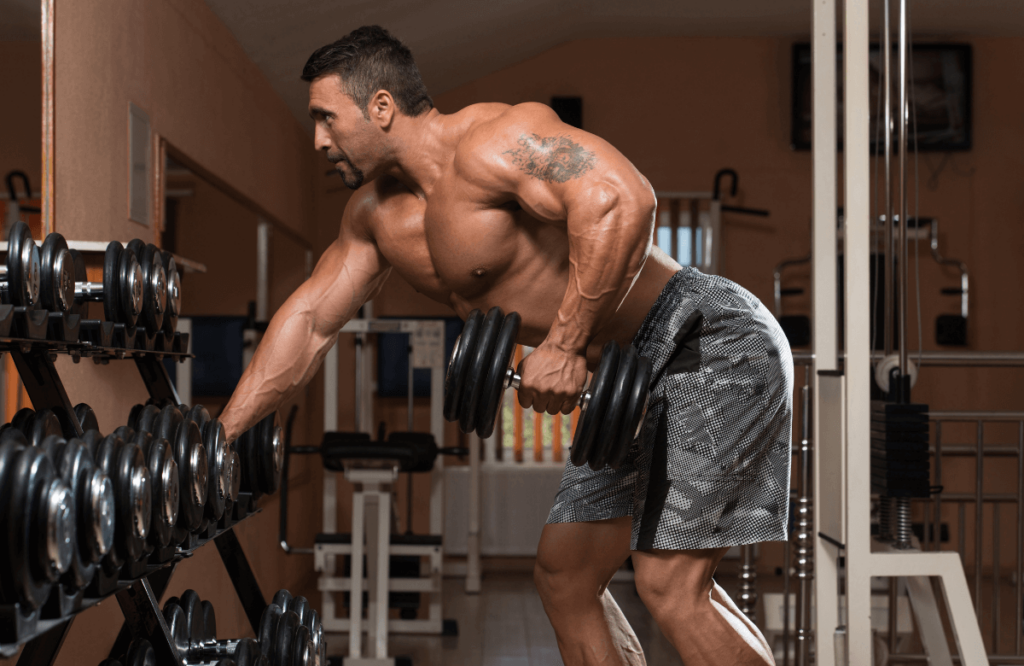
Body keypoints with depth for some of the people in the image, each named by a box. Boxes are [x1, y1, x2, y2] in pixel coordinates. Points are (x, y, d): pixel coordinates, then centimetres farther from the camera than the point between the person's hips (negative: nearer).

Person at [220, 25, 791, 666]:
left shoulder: (488, 142, -19)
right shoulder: (378, 215, 11)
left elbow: (621, 198, -33)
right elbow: (311, 320, 17)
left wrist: (566, 344, -32)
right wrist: (217, 440, 16)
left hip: (711, 345, -10)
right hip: (640, 376, 10)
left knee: (671, 584, -17)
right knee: (564, 577, 12)